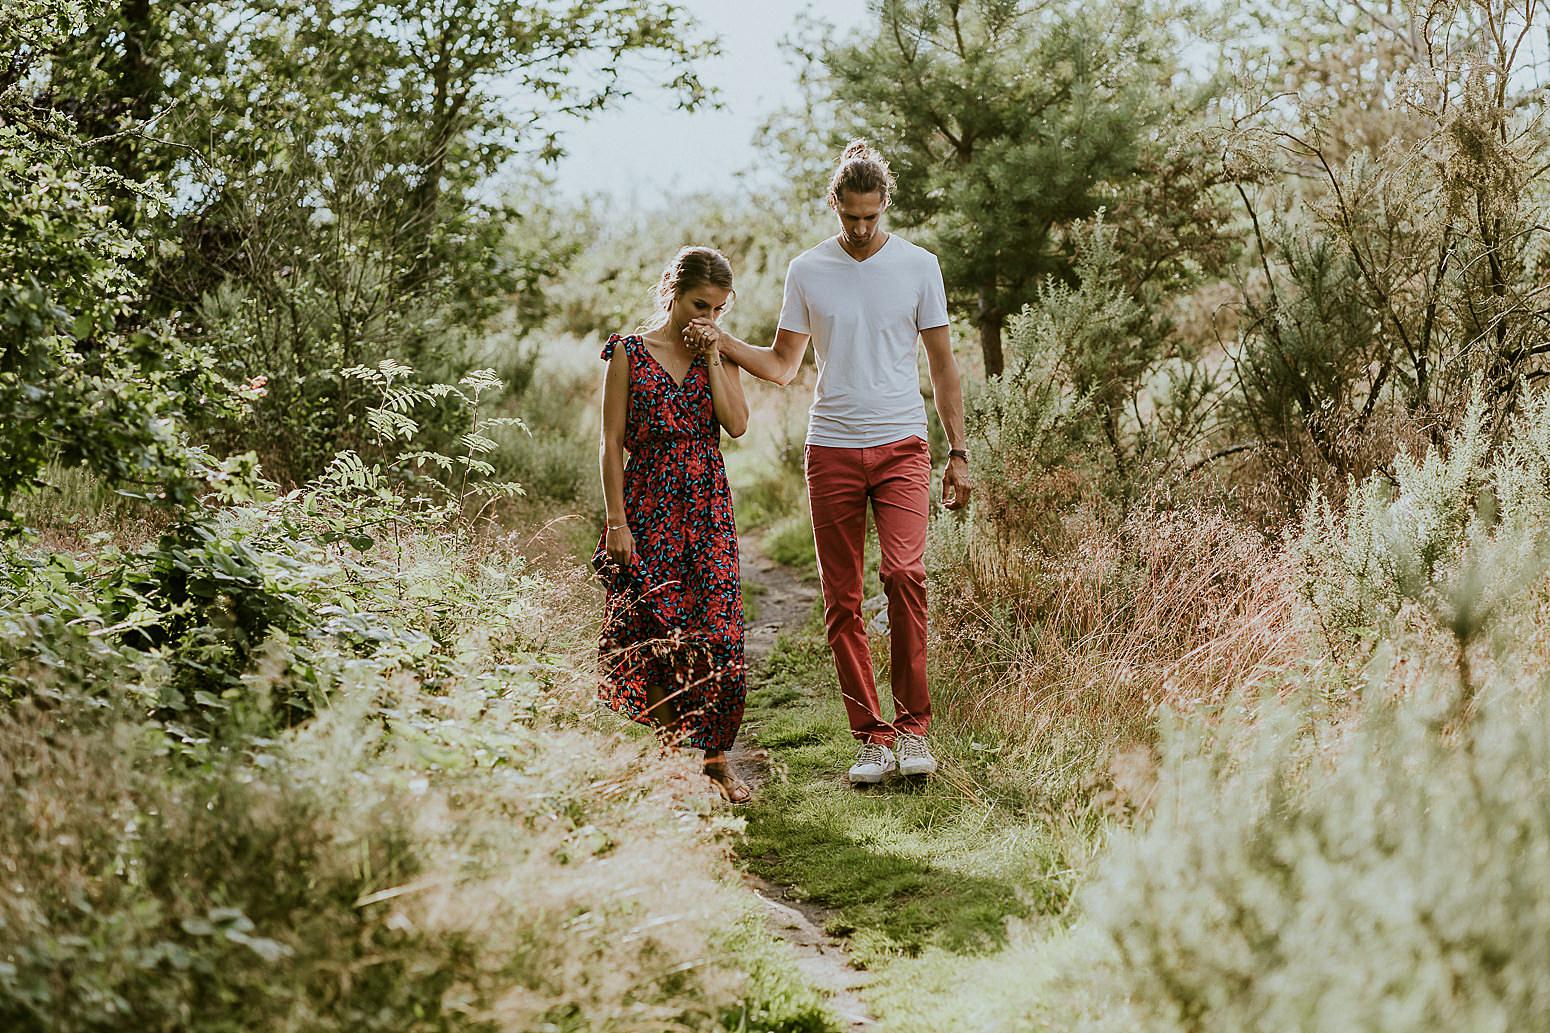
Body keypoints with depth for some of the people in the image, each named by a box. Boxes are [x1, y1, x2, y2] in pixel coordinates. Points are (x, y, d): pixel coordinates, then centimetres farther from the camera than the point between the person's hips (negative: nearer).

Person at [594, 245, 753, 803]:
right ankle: (669, 752, 14)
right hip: (649, 503, -3)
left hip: (708, 505, 3)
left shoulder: (717, 356, 10)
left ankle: (714, 756, 5)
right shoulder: (629, 351, 0)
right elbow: (613, 443, -3)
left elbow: (737, 423, -6)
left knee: (717, 629, -4)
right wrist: (617, 521, -8)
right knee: (654, 630, -1)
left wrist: (712, 355, -7)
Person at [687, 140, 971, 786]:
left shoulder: (919, 266, 5)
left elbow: (942, 365, 9)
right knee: (842, 601, 1)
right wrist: (724, 345, -6)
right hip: (831, 450, 2)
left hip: (901, 446, -2)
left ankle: (913, 726, -12)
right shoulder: (807, 271, 8)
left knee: (904, 571, -21)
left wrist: (958, 452, 4)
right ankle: (870, 738, 9)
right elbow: (783, 366, 12)